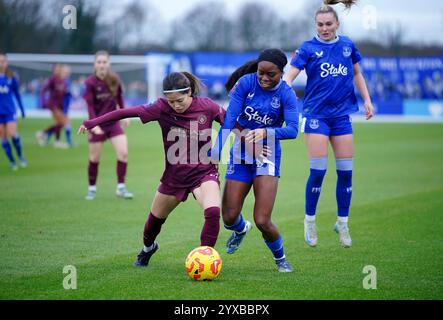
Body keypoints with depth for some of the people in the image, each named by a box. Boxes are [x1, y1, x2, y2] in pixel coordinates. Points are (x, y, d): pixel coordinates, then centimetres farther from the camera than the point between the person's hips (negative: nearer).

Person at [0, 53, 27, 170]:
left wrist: (22, 109, 13)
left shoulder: (11, 77, -1)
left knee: (12, 134, -14)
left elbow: (17, 94, 9)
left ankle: (20, 156, 9)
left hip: (10, 111, -1)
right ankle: (11, 161, 14)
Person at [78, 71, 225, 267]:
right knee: (156, 218, 20)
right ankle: (147, 248, 54)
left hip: (204, 172, -2)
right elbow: (128, 112, -15)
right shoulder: (162, 108, -16)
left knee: (213, 211, -30)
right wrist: (94, 122, -15)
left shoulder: (207, 107, -16)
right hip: (174, 175, 2)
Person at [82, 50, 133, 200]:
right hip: (98, 124, -3)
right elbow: (90, 105, -16)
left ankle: (121, 188, -2)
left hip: (113, 121, 3)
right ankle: (92, 189, 23)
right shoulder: (90, 82, -14)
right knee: (94, 158, 4)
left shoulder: (114, 80, -4)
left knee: (123, 153, -11)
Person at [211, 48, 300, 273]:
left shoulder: (286, 94, -10)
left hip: (267, 156, -2)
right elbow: (229, 118, -13)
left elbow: (293, 130, -22)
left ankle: (280, 258, 18)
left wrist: (266, 132, -39)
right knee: (229, 218, 1)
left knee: (262, 221, -13)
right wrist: (216, 153, -21)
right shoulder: (245, 83, -8)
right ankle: (241, 229, 40)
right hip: (240, 154, 2)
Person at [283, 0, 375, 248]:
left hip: (342, 114, 3)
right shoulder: (309, 48, -4)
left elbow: (357, 74, 20)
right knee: (318, 171, -9)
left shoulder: (347, 45, 6)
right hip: (316, 114, -3)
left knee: (346, 171, 3)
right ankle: (309, 221, 9)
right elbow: (289, 75, -13)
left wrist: (367, 99, 11)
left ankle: (342, 223, 18)